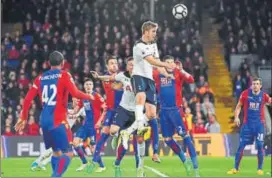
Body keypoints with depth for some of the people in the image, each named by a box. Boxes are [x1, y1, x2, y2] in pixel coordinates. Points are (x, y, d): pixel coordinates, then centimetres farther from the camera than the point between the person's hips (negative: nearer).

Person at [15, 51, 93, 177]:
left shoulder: (41, 78, 11)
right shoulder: (64, 76, -4)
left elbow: (28, 99, 9)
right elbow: (75, 93, -17)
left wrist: (23, 118, 18)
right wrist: (89, 97, 1)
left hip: (44, 121, 6)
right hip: (58, 121, -6)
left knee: (56, 152, 19)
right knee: (68, 153, -6)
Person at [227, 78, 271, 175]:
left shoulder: (263, 95, -1)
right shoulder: (245, 93, -2)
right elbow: (239, 106, 5)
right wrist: (236, 117, -5)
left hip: (259, 124, 0)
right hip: (247, 123, 0)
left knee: (260, 146, -4)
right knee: (241, 145, 0)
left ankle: (260, 169, 9)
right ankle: (235, 168, 9)